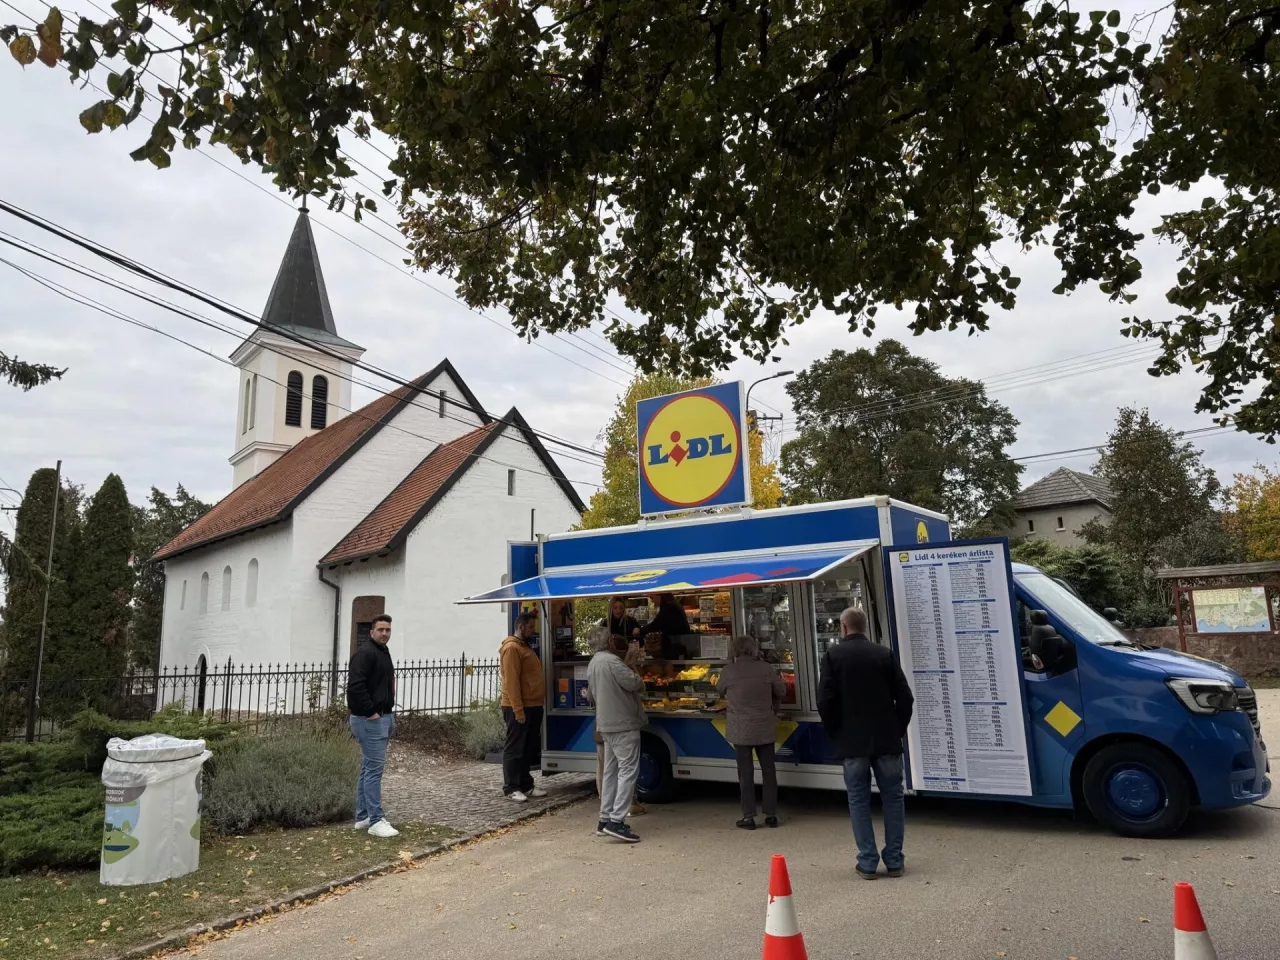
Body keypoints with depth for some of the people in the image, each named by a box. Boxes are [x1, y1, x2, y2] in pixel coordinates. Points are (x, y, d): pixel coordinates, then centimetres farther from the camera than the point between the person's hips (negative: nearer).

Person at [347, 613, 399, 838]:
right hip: (370, 720, -10)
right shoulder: (365, 653, -14)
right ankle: (376, 821, -5)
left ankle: (362, 817, 21)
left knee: (369, 768, 14)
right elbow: (355, 686, -24)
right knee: (374, 768, -9)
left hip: (383, 718, 10)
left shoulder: (384, 653, 17)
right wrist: (370, 712, -20)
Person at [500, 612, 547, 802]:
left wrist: (532, 706, 16)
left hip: (532, 707, 10)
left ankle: (526, 785, 20)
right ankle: (510, 788, 3)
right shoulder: (512, 648, -14)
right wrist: (518, 709, -22)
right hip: (518, 708, -10)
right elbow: (511, 681, -19)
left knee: (529, 748, 13)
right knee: (515, 749, -2)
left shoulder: (525, 647, 18)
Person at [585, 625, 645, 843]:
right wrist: (638, 679, 1)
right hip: (623, 724, -10)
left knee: (611, 771, 14)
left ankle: (605, 819, 18)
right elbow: (635, 683, -20)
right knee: (628, 770, -8)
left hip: (606, 724, 10)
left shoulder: (592, 664, 13)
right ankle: (616, 821, -12)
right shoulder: (611, 660, -17)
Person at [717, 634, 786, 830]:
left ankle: (748, 816, 8)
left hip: (741, 730, -1)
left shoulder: (729, 671, -10)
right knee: (768, 770, 12)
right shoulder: (766, 669, -5)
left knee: (745, 772, 6)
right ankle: (771, 814, 17)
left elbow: (720, 690, 7)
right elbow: (781, 691, 7)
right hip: (765, 729, 2)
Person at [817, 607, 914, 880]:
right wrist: (898, 729, 10)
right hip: (887, 739, 2)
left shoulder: (833, 655, -5)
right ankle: (894, 861, 15)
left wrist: (834, 733, 4)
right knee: (892, 798, 12)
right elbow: (904, 696, -1)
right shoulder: (884, 653, 0)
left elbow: (825, 700, -10)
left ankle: (867, 863, 8)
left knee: (859, 801, 7)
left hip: (852, 741, -2)